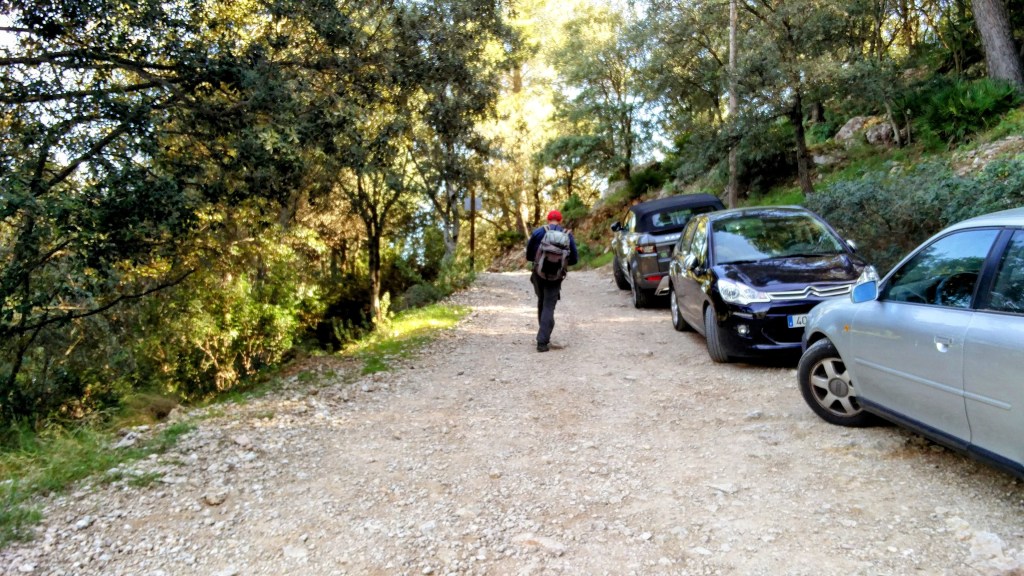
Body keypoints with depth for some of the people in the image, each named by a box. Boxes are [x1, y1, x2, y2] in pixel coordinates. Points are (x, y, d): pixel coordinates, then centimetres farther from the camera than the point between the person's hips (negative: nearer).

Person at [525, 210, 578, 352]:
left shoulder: (537, 232, -1)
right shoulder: (568, 235, 1)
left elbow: (528, 255, 1)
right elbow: (574, 259, 3)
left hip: (538, 273, 1)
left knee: (541, 303, 21)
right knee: (549, 307, -1)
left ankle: (544, 336, 27)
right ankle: (542, 341, -10)